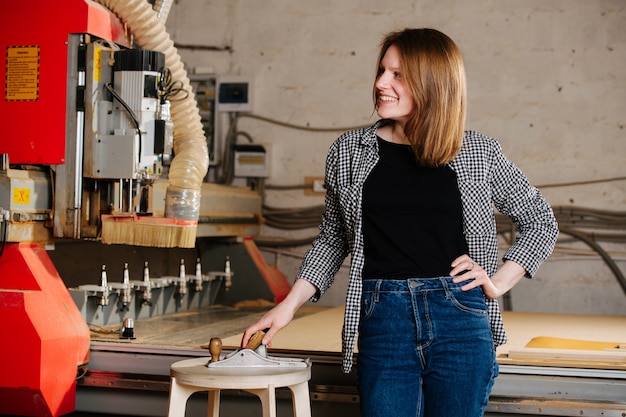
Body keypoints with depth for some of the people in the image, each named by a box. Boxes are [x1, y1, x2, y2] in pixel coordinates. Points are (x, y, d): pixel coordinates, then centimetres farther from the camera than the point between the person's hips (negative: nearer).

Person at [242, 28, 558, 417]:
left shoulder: (480, 153, 4)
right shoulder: (349, 152, 7)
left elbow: (541, 222, 14)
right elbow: (332, 239, 16)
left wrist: (498, 283, 3)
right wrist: (289, 305, 8)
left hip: (461, 321, 0)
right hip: (383, 323, 1)